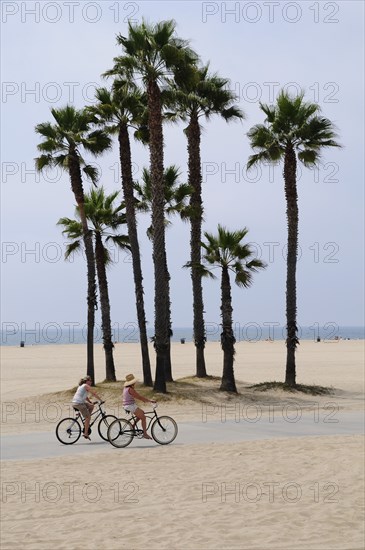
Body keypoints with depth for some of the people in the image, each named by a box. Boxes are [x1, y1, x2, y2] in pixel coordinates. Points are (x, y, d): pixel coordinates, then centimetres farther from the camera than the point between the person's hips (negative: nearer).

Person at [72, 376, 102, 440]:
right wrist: (100, 400, -6)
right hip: (79, 403, -9)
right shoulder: (86, 386, -5)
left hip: (74, 403, 9)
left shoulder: (81, 386, 23)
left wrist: (90, 402, 18)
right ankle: (86, 433, -5)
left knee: (91, 406, 22)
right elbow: (94, 394, -11)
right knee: (88, 417, -4)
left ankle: (86, 421, 17)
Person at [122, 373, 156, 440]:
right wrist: (149, 400, -11)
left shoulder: (126, 388, 11)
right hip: (130, 406, -10)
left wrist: (144, 400, 20)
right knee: (143, 417, -6)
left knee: (142, 412, 21)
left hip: (127, 406, 10)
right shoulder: (130, 389, -20)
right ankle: (145, 434, -2)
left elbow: (137, 396, 20)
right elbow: (139, 397, -18)